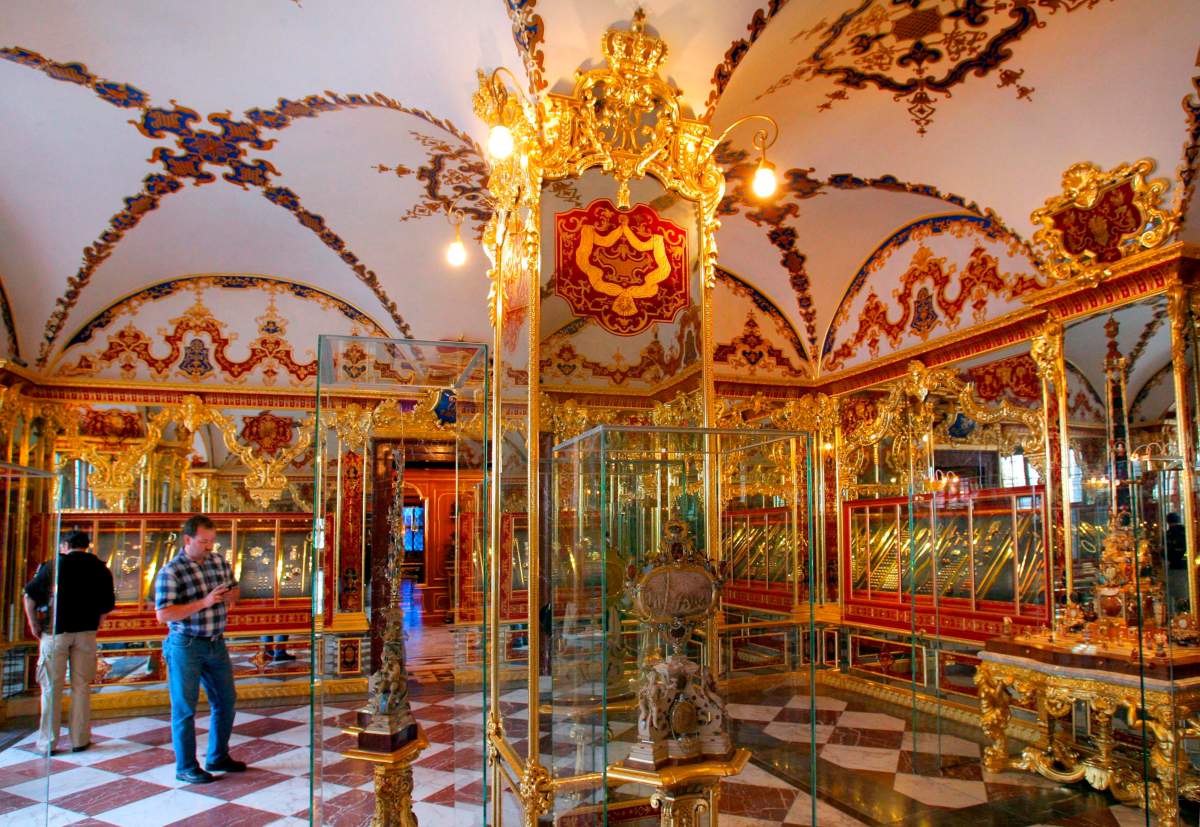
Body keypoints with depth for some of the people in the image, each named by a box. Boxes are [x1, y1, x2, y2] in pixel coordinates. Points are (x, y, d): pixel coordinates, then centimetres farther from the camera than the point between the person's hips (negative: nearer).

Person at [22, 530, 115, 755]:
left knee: (51, 687, 6)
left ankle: (48, 742, 11)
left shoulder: (55, 564, -4)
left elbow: (30, 595, -2)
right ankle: (80, 740, 13)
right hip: (86, 633, 2)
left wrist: (34, 624, 9)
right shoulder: (100, 568, 4)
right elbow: (107, 606, 6)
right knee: (81, 686, 9)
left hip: (55, 632, -2)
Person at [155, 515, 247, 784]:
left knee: (226, 701, 14)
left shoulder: (219, 561, 4)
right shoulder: (171, 572, -15)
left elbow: (234, 589, 17)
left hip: (216, 643, 7)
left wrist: (229, 596, -7)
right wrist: (203, 602, -27)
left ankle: (218, 758, 30)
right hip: (186, 647, -7)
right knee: (184, 708, 5)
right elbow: (162, 614, -21)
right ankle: (186, 767, 19)